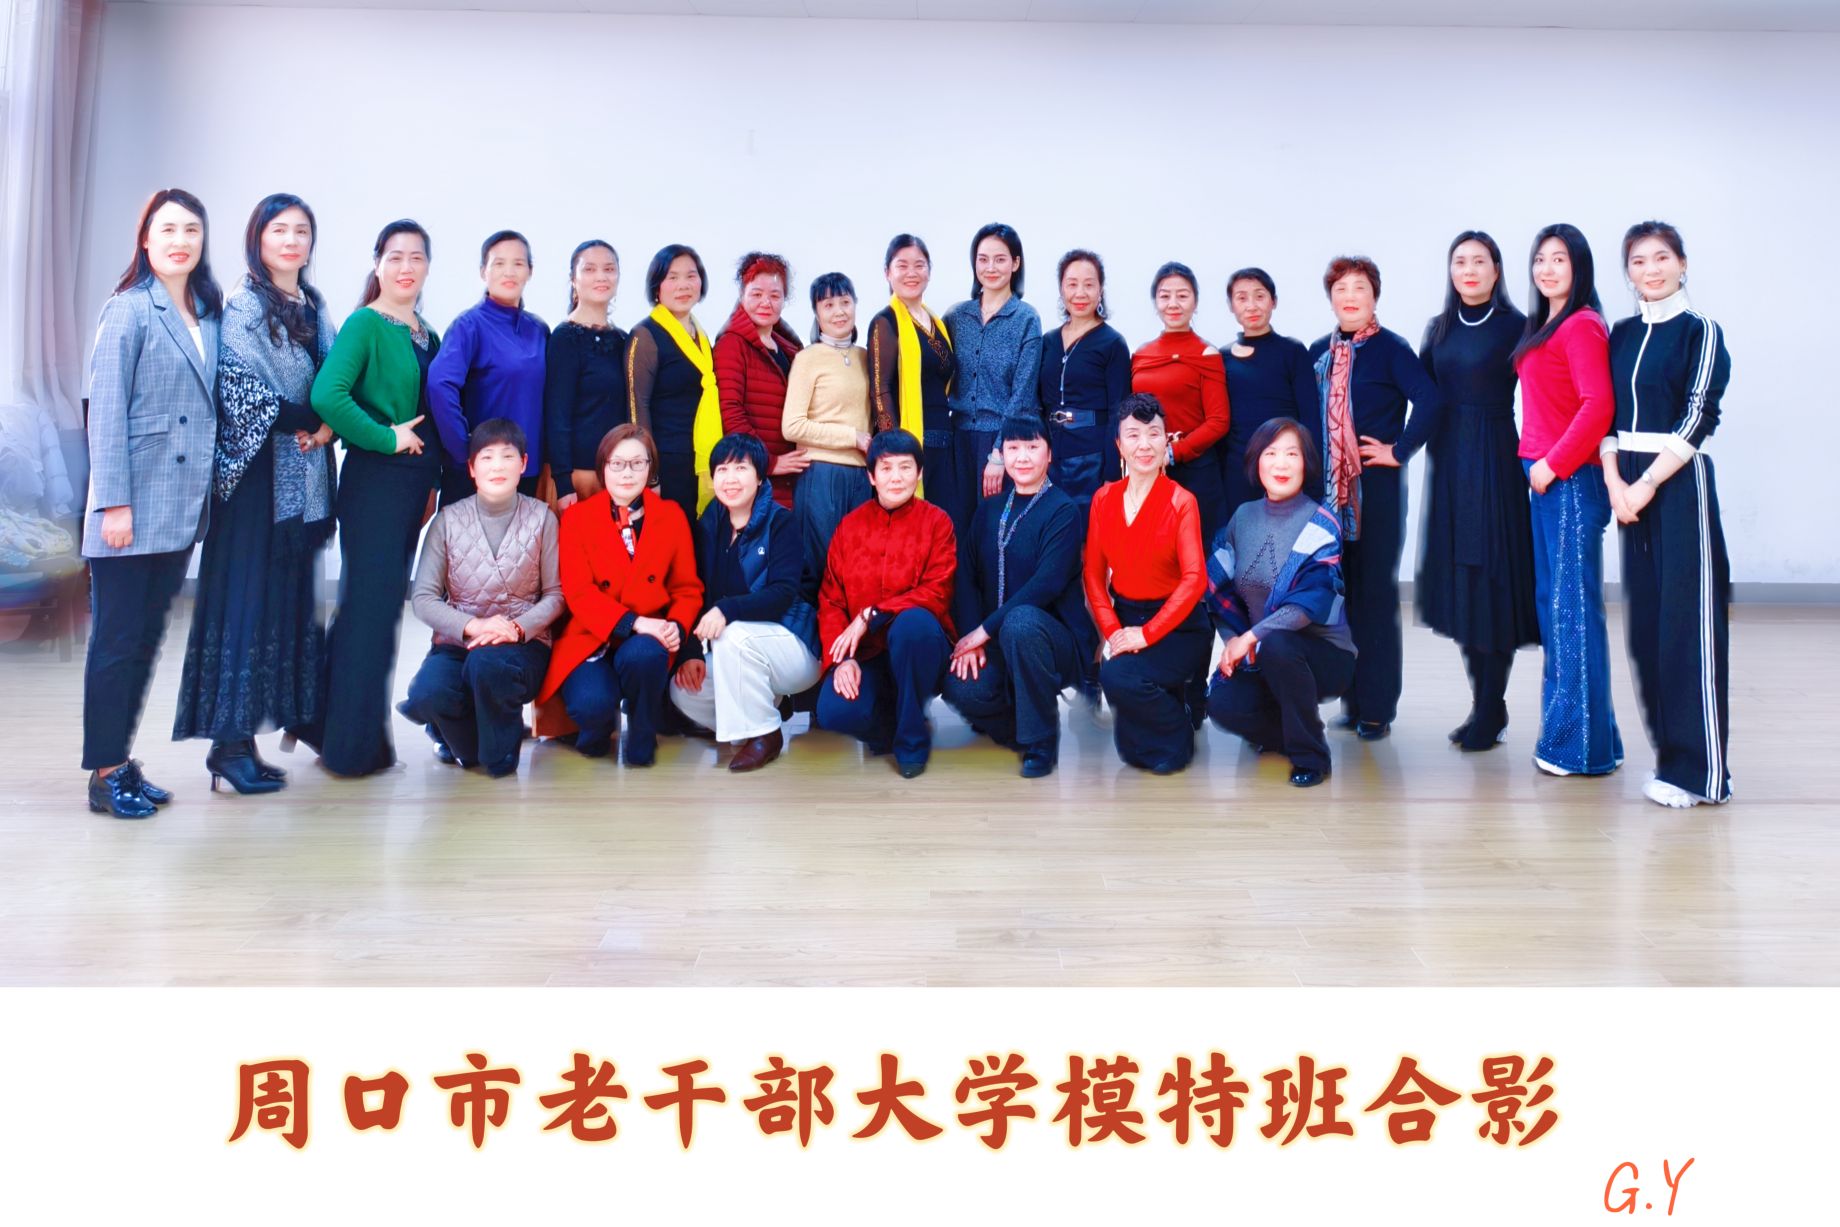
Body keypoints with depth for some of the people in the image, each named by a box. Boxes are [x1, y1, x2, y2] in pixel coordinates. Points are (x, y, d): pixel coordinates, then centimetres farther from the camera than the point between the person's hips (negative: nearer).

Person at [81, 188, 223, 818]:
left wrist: (206, 492, 8)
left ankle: (121, 759, 23)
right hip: (134, 505, -6)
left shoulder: (210, 315, 12)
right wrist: (114, 501, -15)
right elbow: (105, 411, -10)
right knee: (116, 640, 1)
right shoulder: (128, 309, -6)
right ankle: (105, 774, 10)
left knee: (148, 638, 12)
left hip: (183, 507, 6)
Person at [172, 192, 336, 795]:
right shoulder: (242, 306, -5)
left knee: (294, 593, 9)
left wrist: (328, 427, -4)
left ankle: (296, 711, 16)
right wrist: (311, 421, -11)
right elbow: (239, 390, -14)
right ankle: (231, 741, -3)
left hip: (305, 473, 6)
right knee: (247, 594, -6)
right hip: (257, 469, -6)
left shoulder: (315, 306, 14)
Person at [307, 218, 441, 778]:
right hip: (373, 479, -8)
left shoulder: (427, 335, 14)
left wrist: (433, 479, 10)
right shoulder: (365, 323, -9)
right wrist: (387, 438, -17)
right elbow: (326, 395, -24)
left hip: (415, 482, 8)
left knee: (384, 601, 13)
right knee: (370, 603, -2)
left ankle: (332, 726, 28)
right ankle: (354, 746, 10)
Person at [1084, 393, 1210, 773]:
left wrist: (1146, 633, -21)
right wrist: (1111, 631, -10)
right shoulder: (1104, 498, 2)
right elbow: (1094, 572, 2)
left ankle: (1177, 732, -2)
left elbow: (1194, 579, -17)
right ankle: (1175, 699, 33)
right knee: (1131, 749, -1)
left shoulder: (1181, 501, -11)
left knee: (1118, 677, -33)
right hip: (1124, 619, 4)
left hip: (1176, 625, -4)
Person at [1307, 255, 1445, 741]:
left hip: (1377, 487, -5)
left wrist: (1398, 452, -15)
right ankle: (1351, 699, 20)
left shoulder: (1391, 348, -6)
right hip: (1330, 488, 5)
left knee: (1375, 592, 0)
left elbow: (1430, 402, -18)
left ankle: (1377, 706, 9)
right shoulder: (1319, 353, 10)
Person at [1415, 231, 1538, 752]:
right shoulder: (1439, 328, 12)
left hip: (1494, 460, -5)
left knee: (1490, 575, -4)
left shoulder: (1514, 326, -4)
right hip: (1447, 459, 5)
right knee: (1457, 575, 7)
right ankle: (1481, 702, 17)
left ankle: (1491, 710, 4)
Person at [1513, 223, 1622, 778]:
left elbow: (1598, 406, -20)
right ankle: (1562, 727, 23)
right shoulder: (1542, 327, 16)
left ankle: (1583, 743, 3)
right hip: (1543, 476, 9)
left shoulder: (1582, 326, -11)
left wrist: (1554, 463, -16)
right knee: (1551, 603, 13)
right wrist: (1537, 461, 9)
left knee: (1573, 607, -4)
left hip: (1569, 479, -9)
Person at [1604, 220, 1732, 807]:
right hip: (1628, 486, 6)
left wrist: (1648, 484, -16)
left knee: (1686, 620, -6)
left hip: (1678, 483, -5)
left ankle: (1699, 769, -1)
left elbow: (1698, 419, -10)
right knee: (1646, 619, 7)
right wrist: (1614, 481, -6)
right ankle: (1670, 749, 17)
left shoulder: (1700, 332, -2)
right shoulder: (1622, 335, 13)